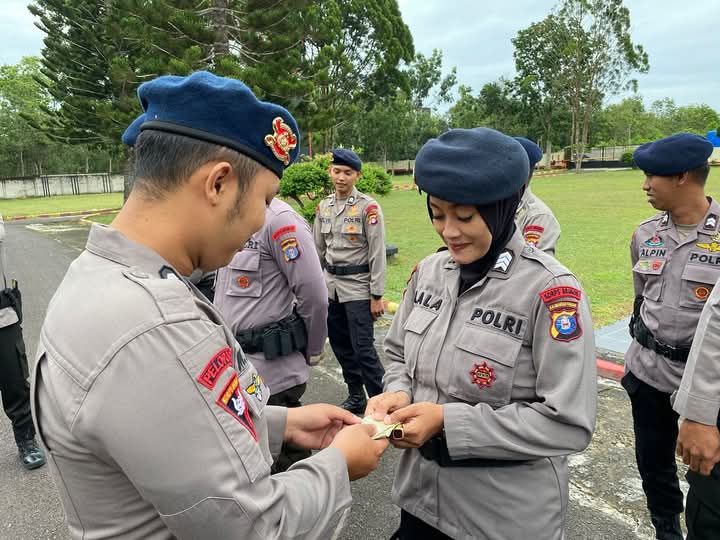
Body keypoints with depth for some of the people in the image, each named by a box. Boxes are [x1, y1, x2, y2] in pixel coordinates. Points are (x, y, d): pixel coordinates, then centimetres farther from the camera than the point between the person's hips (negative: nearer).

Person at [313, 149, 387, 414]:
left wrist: (377, 295, -13)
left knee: (363, 348, -6)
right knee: (340, 345, 14)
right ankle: (355, 396, 30)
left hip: (358, 286, -6)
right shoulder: (323, 206, 8)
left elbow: (377, 254, -11)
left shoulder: (368, 207, -10)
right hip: (331, 287, 6)